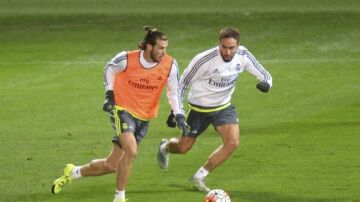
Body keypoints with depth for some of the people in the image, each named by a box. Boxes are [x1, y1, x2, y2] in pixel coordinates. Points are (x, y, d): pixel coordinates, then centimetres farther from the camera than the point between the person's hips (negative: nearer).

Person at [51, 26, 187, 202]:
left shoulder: (170, 65, -13)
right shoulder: (127, 59, -18)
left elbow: (173, 93, 1)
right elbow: (110, 69, 4)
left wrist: (179, 115, -11)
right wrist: (109, 93, -4)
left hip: (144, 118, 4)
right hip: (122, 109, -4)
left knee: (111, 165, 6)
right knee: (131, 151, -29)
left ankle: (73, 172, 32)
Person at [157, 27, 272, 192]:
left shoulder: (243, 56, -15)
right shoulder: (204, 60, -27)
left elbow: (264, 75, -4)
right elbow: (183, 83, -14)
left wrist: (266, 84, -30)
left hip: (223, 107, 3)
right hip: (198, 108, -3)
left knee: (233, 143, -18)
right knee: (183, 148, 5)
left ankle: (200, 176, -3)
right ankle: (165, 146, 45)